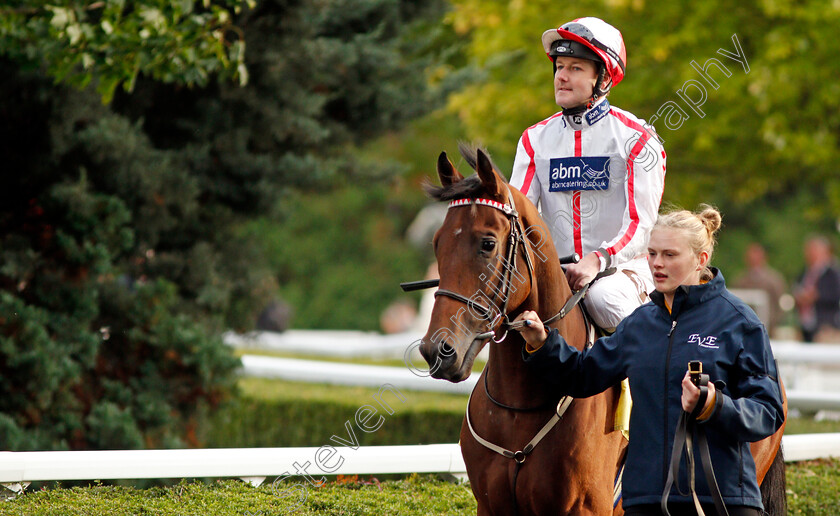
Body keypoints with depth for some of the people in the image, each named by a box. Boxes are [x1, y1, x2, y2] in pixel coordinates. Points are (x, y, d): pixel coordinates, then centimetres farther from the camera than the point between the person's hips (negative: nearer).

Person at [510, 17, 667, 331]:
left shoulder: (636, 137, -2)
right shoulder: (535, 139, 11)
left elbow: (642, 224, -10)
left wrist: (599, 260, -27)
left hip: (621, 269, -5)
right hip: (555, 270, 5)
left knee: (604, 297, -36)